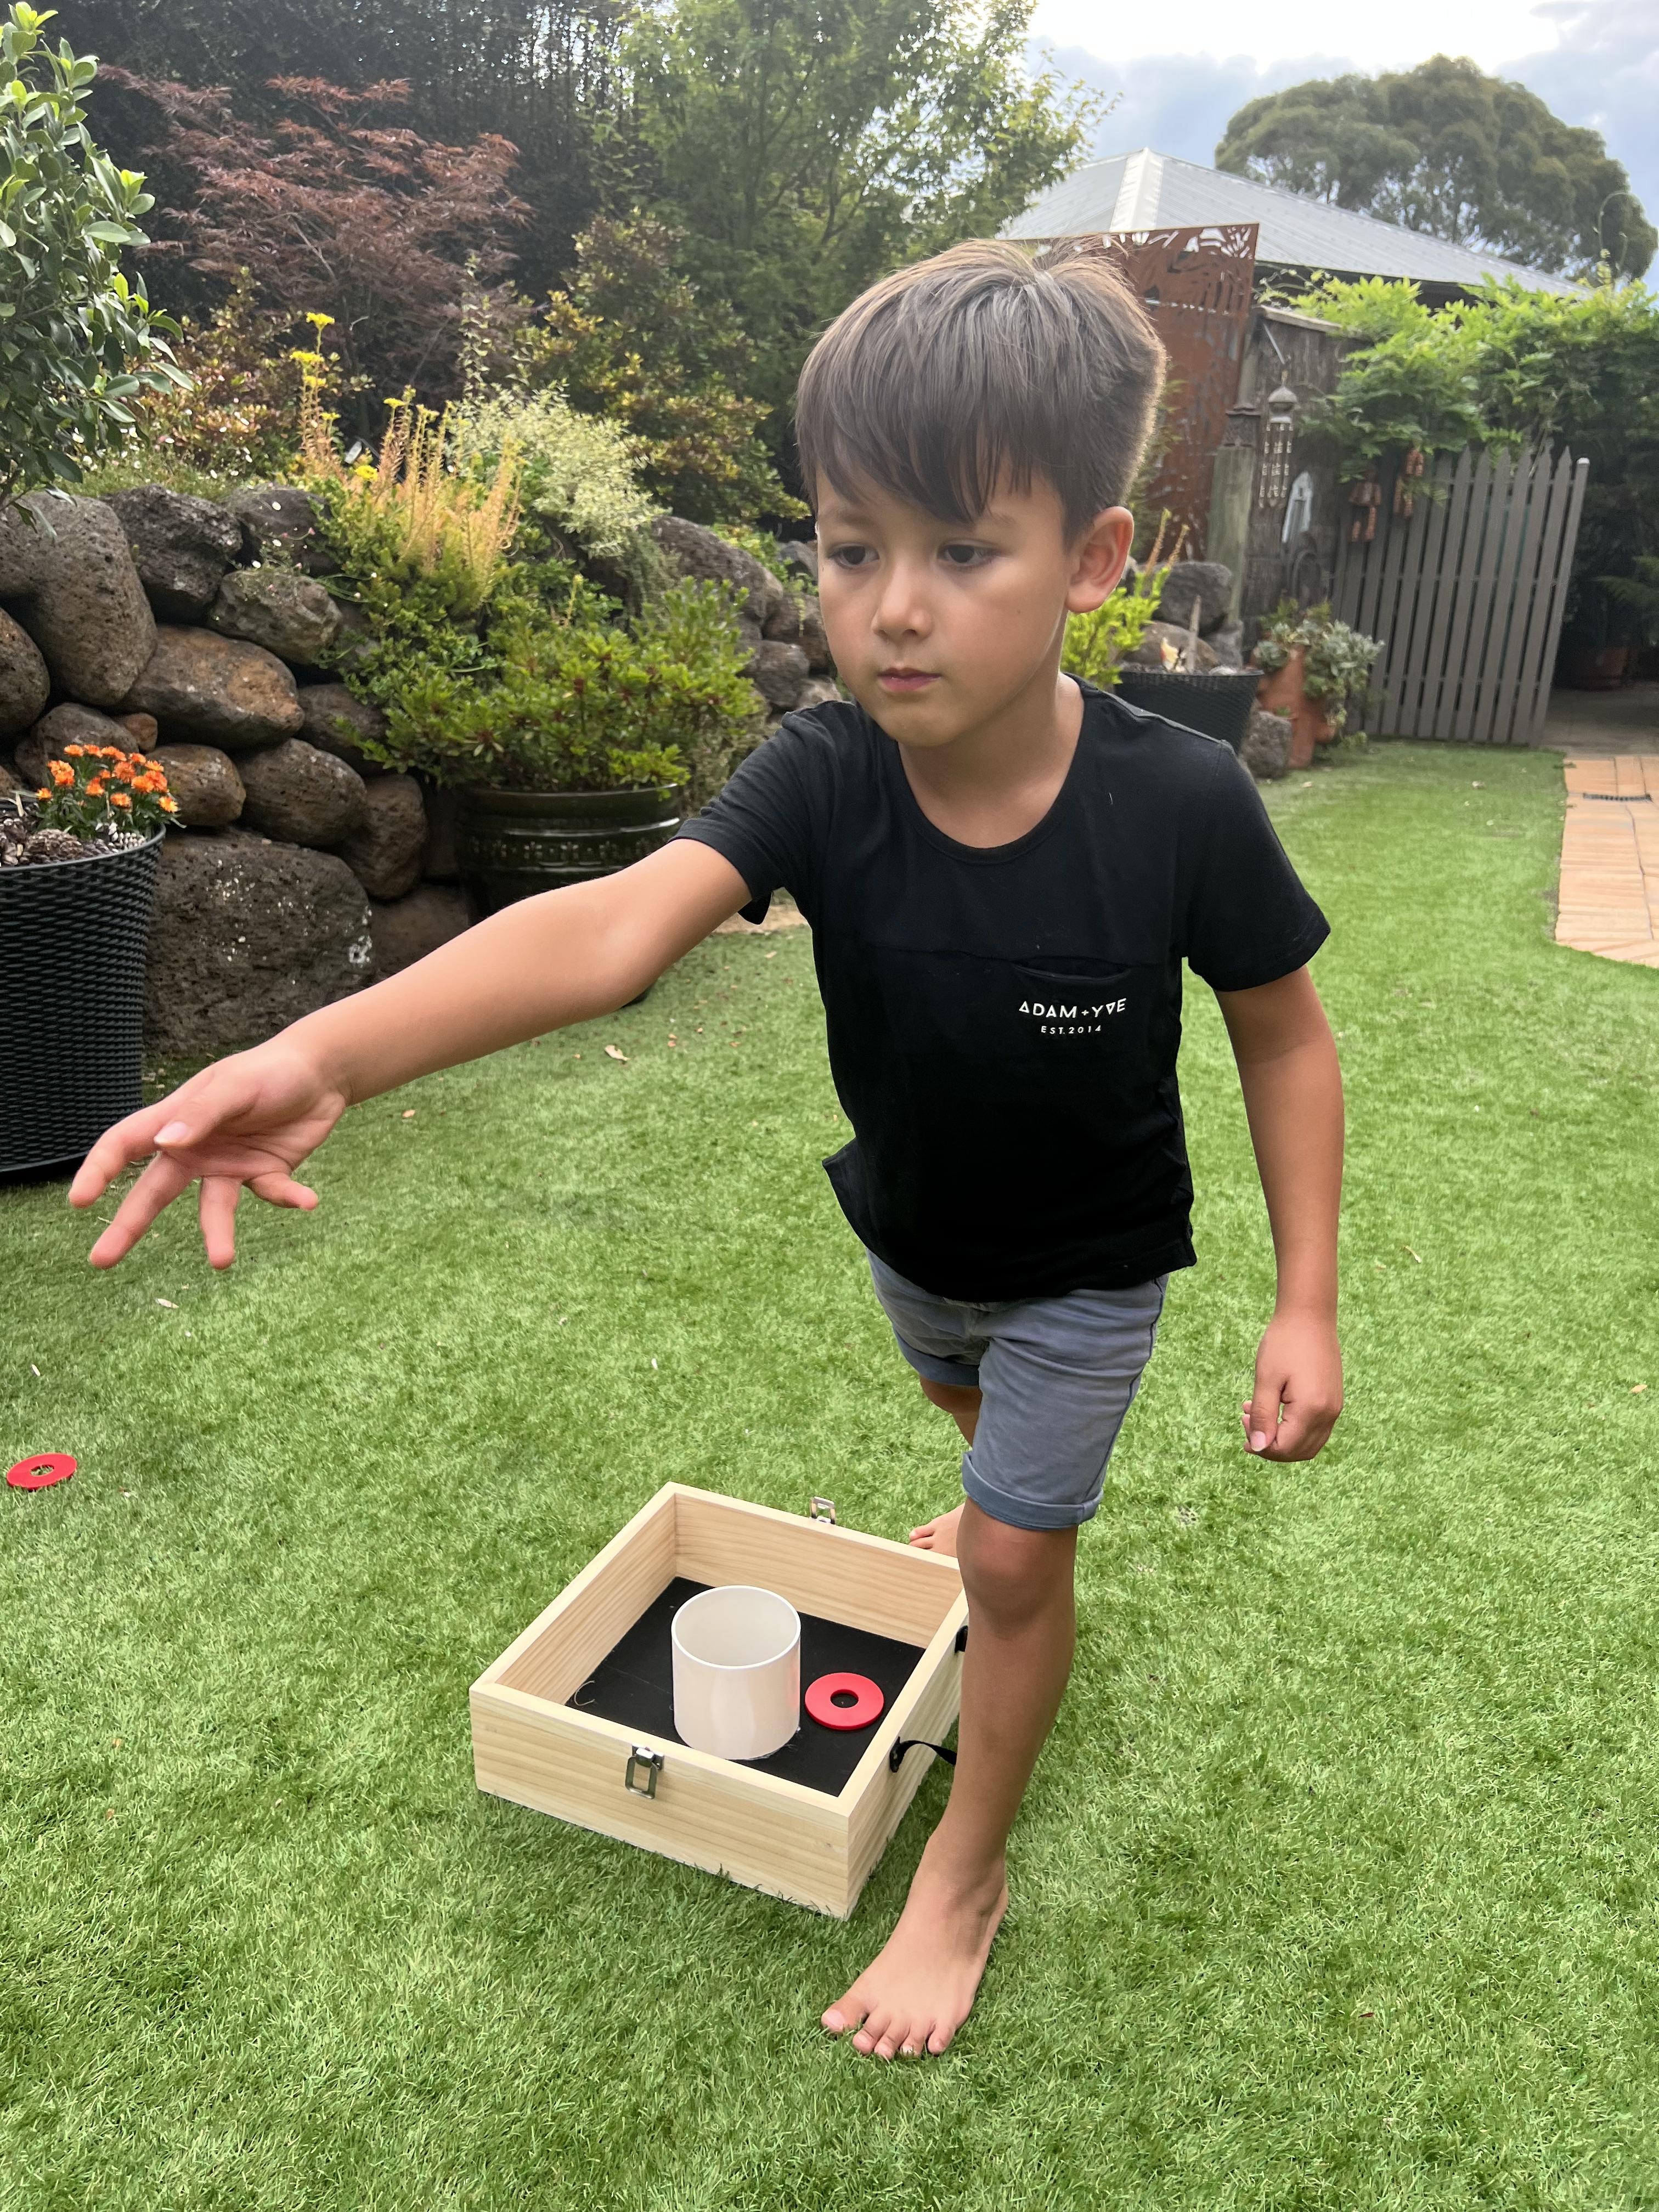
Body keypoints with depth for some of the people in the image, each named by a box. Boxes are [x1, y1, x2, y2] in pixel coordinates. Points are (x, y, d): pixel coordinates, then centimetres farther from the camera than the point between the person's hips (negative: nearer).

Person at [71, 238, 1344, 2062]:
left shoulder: (1179, 803, -34)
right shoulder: (821, 776, -31)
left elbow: (1283, 1034, -18)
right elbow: (615, 923, -48)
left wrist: (1306, 1301, -18)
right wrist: (326, 1051, -64)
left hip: (1087, 1258, -3)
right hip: (908, 1225, 4)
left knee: (1013, 1559, 4)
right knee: (965, 1404, 34)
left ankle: (965, 1874, 32)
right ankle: (1025, 1503, 73)